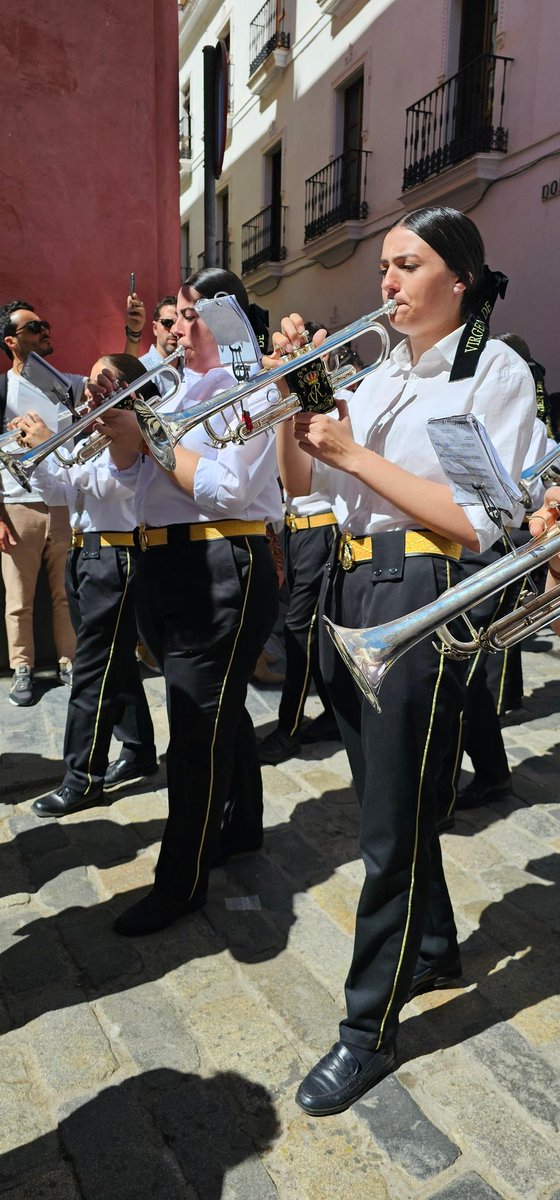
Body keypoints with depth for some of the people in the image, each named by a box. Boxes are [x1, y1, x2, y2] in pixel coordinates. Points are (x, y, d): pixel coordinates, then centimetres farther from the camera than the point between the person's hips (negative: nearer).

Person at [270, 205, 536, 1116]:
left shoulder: (497, 371, -4)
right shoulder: (382, 373, 16)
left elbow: (477, 522, -15)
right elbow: (302, 482, 12)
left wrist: (354, 452, -14)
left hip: (421, 601, -7)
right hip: (349, 589, 7)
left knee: (390, 825, 0)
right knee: (389, 795, 18)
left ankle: (370, 1026, 19)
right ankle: (433, 949, 41)